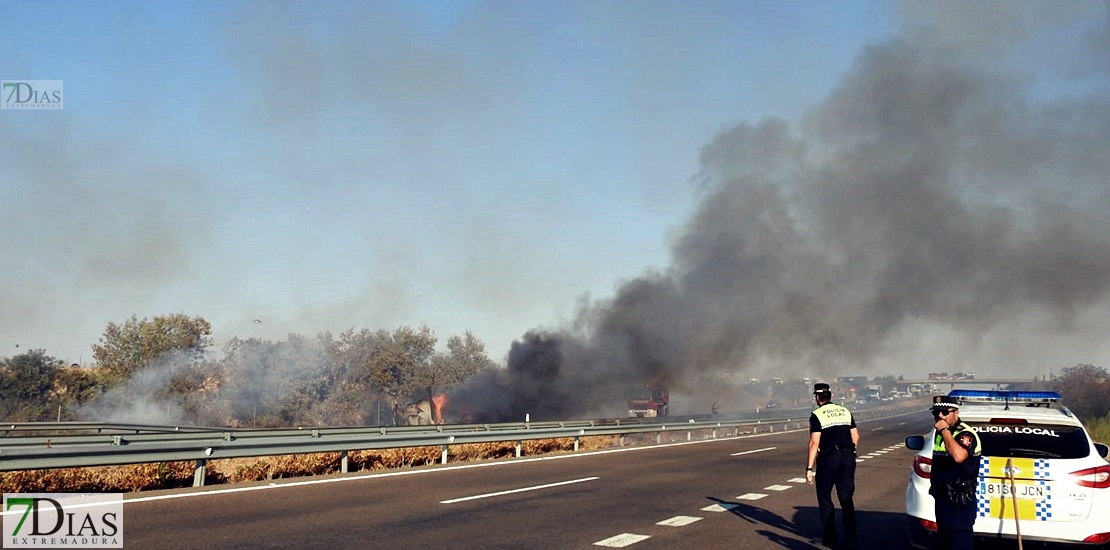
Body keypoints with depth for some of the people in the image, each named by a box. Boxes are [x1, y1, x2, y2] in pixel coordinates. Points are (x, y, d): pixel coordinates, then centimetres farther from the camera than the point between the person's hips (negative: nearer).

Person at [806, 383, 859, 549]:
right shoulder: (845, 412, 11)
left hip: (828, 460, -5)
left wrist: (809, 468, -11)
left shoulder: (817, 415, -6)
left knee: (825, 499, 10)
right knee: (847, 500, 8)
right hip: (848, 458, 5)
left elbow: (814, 443, -12)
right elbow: (855, 438, 10)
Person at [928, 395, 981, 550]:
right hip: (941, 498, 9)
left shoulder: (966, 434, -18)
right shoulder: (940, 433, 9)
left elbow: (958, 456, -39)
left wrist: (945, 431, -30)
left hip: (960, 503, -9)